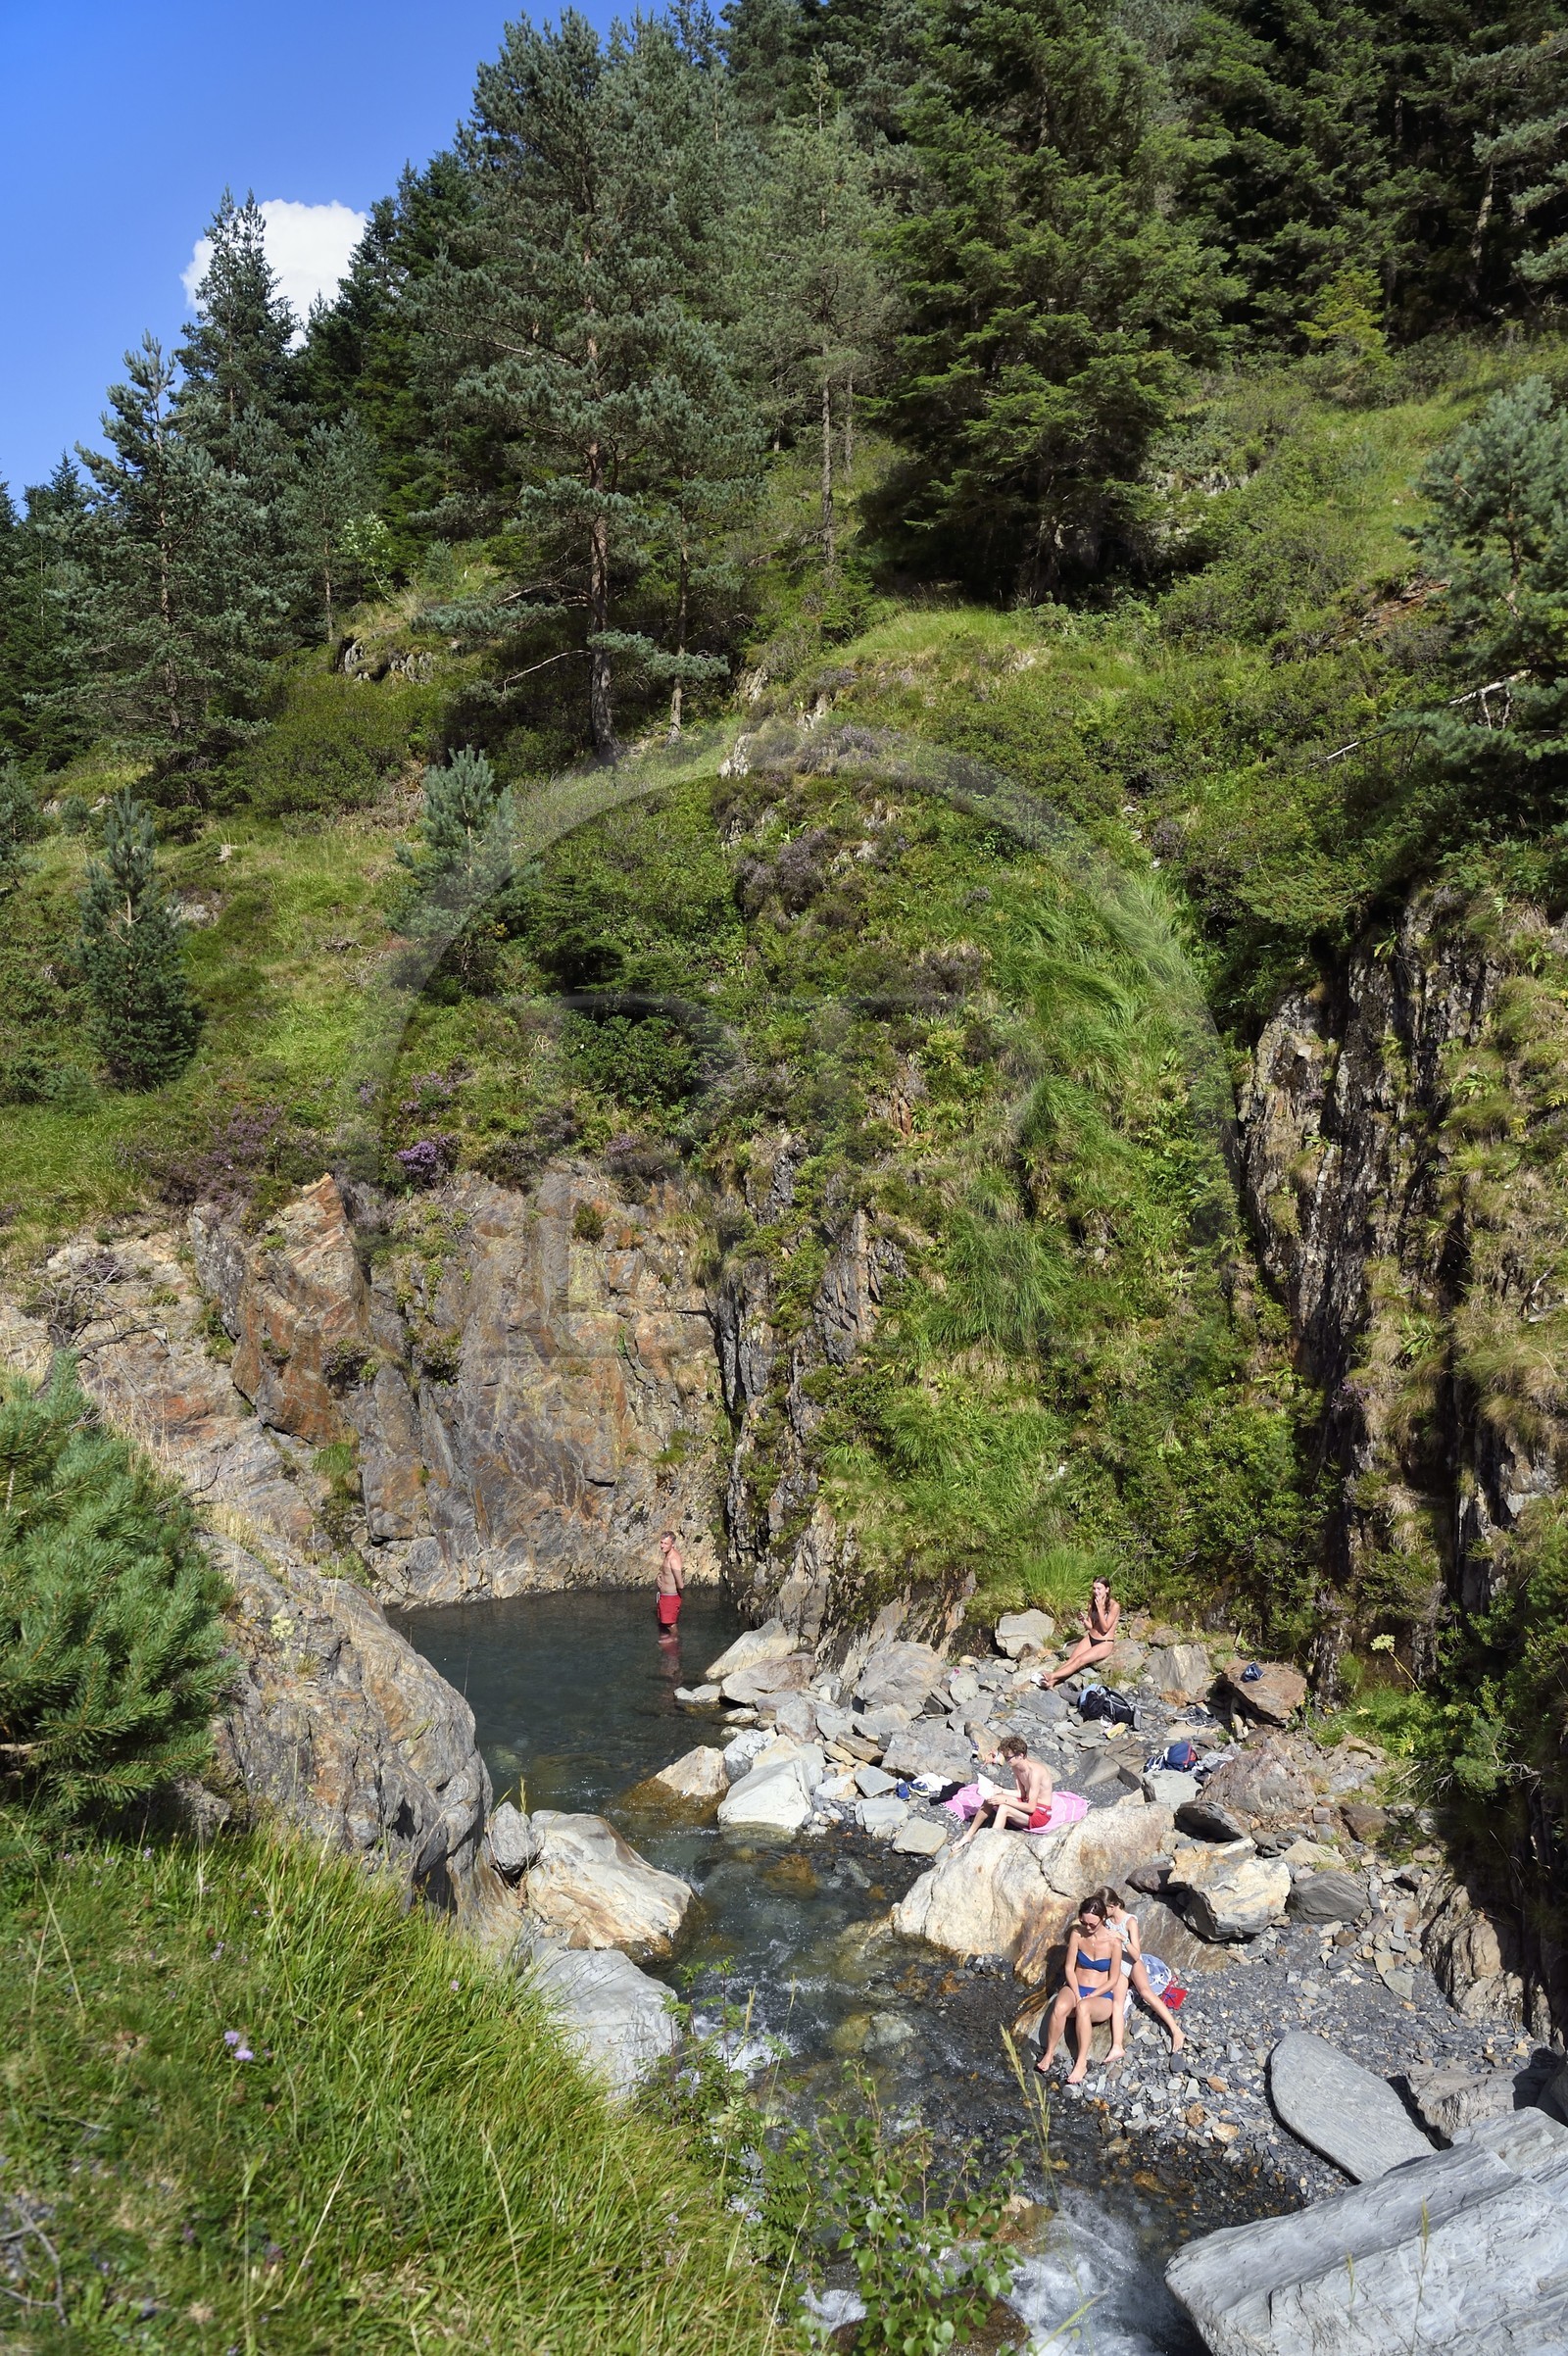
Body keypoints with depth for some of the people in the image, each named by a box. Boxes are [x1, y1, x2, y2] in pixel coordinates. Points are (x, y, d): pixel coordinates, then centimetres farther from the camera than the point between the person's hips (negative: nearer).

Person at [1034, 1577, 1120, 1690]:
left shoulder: (1114, 1606, -15)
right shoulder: (1092, 1602, 4)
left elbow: (1105, 1628, -17)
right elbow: (1090, 1626, 7)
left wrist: (1100, 1608, -23)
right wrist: (1084, 1620, -16)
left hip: (1105, 1643, -6)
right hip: (1090, 1638, 6)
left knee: (1080, 1660, -26)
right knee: (1071, 1659, -19)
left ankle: (1052, 1676, -41)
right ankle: (1051, 1681, -38)